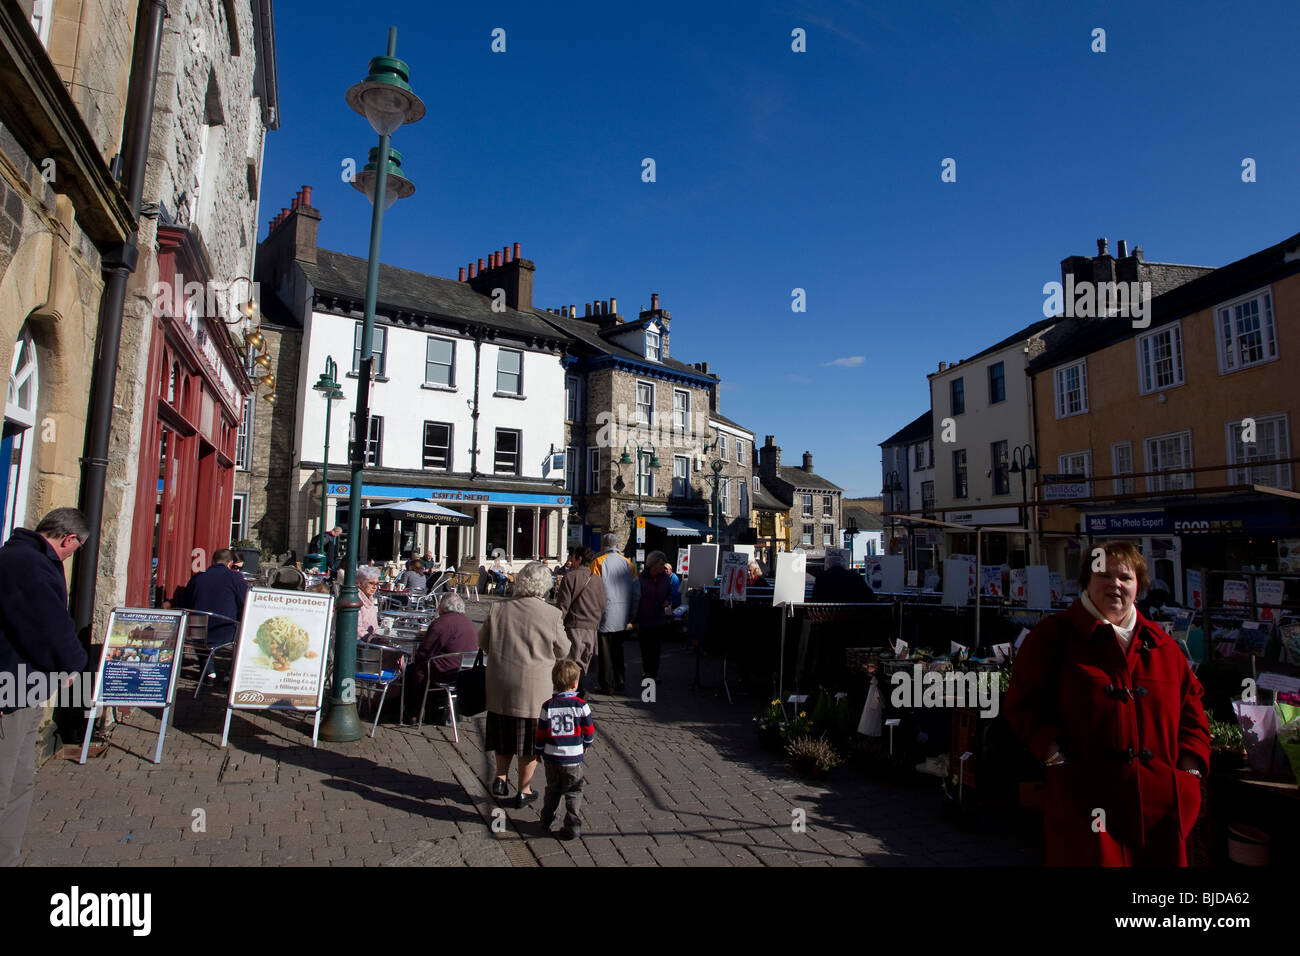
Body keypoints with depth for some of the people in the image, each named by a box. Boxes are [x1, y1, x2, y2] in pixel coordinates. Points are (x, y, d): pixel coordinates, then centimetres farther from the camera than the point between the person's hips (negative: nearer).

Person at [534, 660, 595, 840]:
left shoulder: (547, 706, -7)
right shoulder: (581, 705, -11)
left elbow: (541, 734, -1)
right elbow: (589, 731, -4)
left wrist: (539, 751, 15)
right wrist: (586, 744, 16)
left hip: (551, 757, 2)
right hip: (573, 758, -2)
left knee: (552, 791, 20)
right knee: (573, 793, 9)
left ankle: (546, 822, 28)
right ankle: (574, 827, 7)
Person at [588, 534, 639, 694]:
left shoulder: (598, 562, -6)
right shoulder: (628, 563, 6)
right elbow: (636, 592, 8)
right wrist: (630, 614, 16)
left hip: (605, 612, -4)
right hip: (622, 615, 4)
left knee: (605, 650, 3)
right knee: (618, 648, 16)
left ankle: (607, 685, 5)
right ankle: (619, 682, 22)